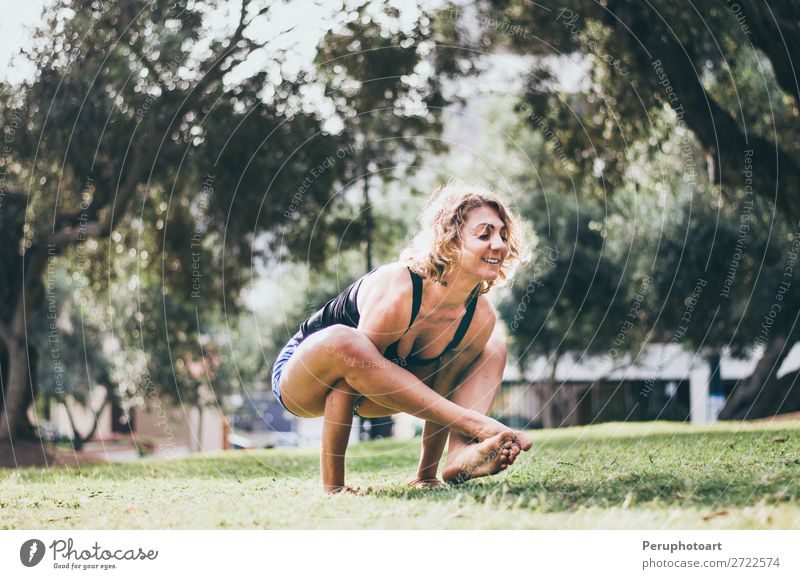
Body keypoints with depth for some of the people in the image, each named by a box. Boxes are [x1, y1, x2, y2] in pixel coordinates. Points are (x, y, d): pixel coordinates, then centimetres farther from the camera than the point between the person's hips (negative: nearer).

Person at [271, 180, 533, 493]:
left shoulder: (480, 316, -15)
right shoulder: (395, 294, -35)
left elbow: (441, 397, -6)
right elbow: (357, 362, -29)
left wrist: (427, 475, -6)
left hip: (362, 396, 7)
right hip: (302, 377, -7)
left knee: (494, 347, -2)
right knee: (343, 341, -43)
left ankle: (462, 450, -26)